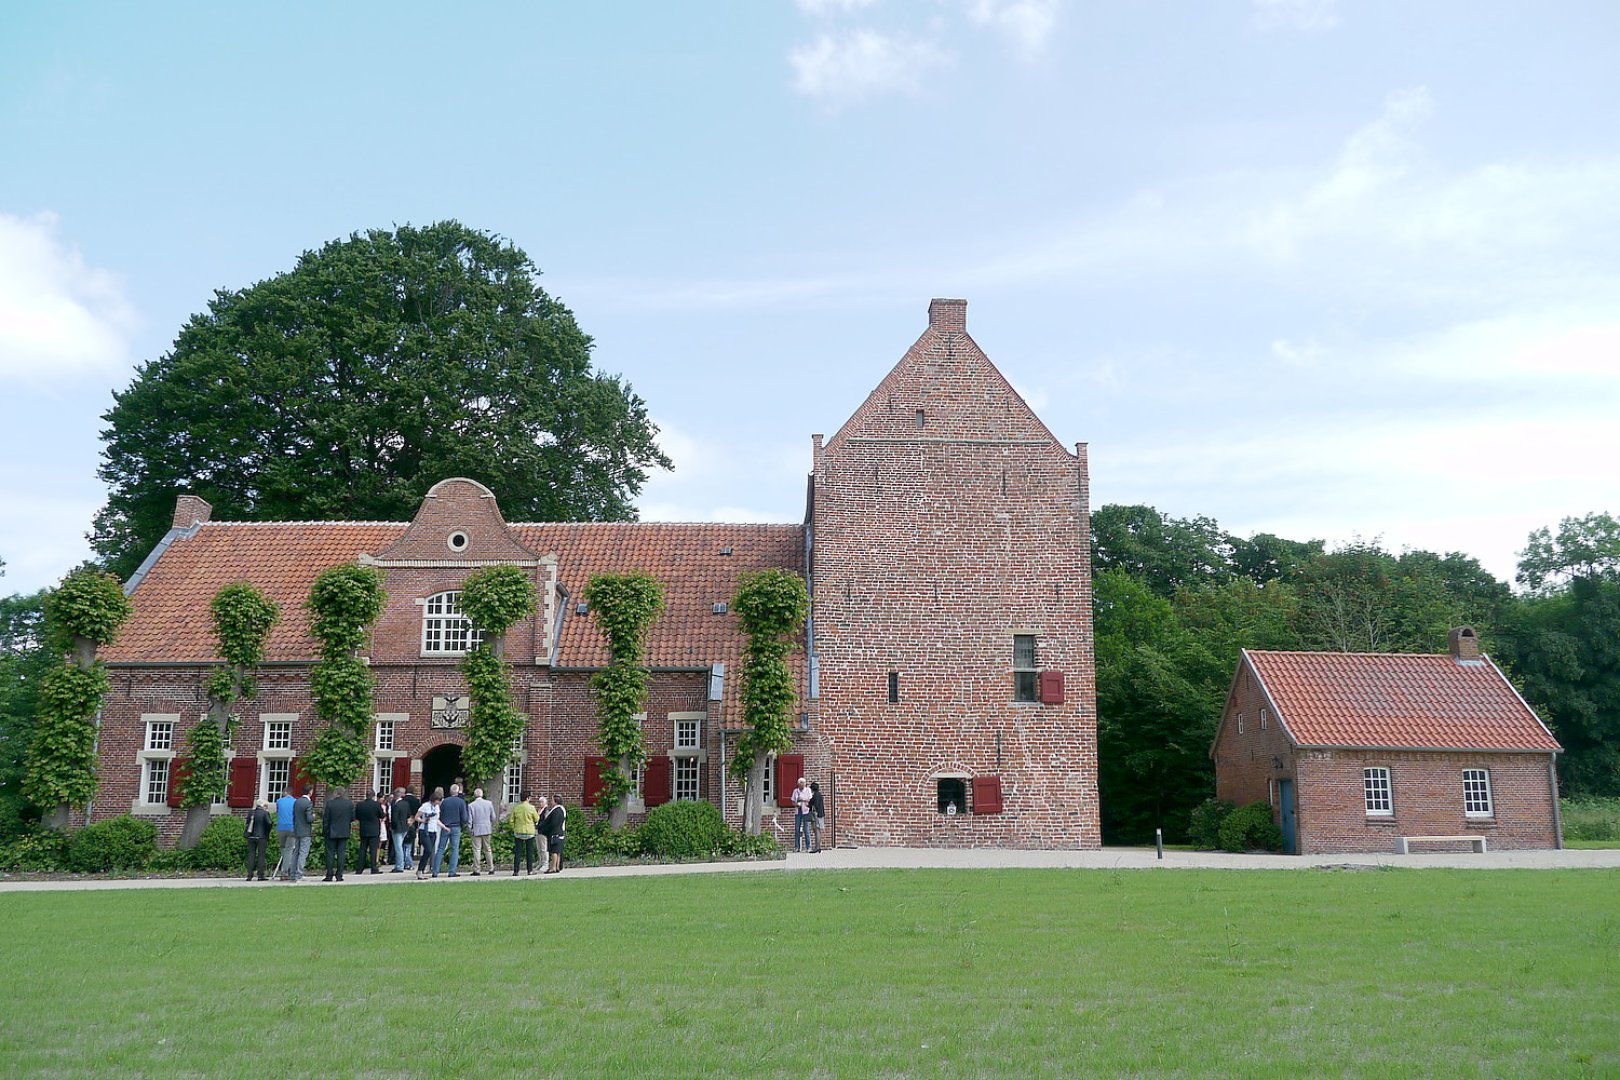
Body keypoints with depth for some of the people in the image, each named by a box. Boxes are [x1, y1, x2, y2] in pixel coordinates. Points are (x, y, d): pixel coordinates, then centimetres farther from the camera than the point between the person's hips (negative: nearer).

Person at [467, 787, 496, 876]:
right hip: (487, 829, 3)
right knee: (488, 849, 13)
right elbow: (493, 817, 6)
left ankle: (476, 870, -2)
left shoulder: (471, 805, -8)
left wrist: (470, 829, 8)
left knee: (477, 850, 0)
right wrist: (492, 827, 20)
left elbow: (469, 819, -6)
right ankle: (491, 868, 15)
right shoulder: (489, 803, 1)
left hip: (476, 830, -3)